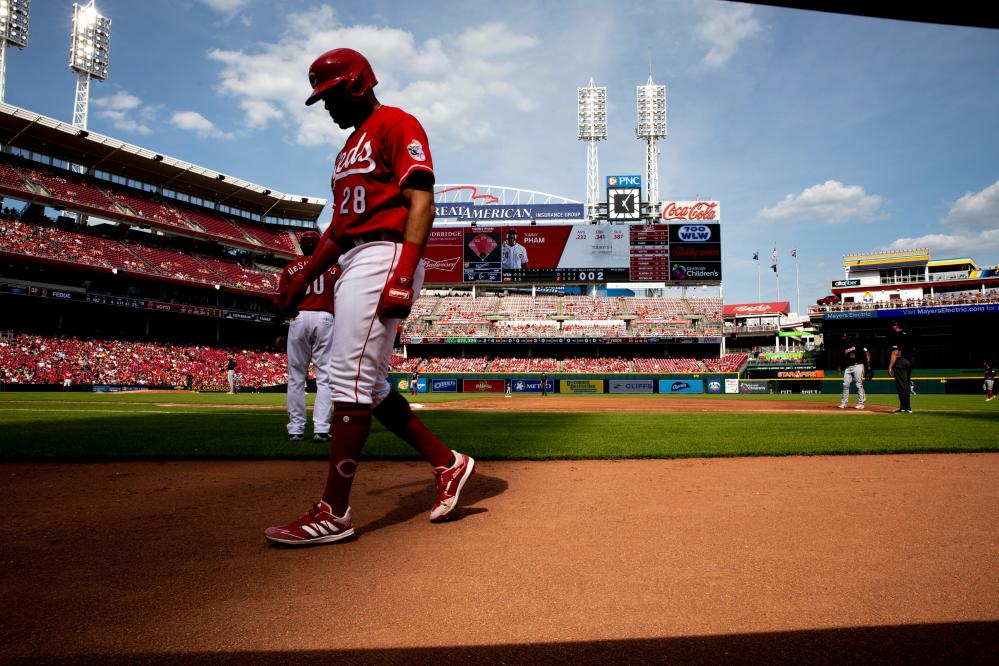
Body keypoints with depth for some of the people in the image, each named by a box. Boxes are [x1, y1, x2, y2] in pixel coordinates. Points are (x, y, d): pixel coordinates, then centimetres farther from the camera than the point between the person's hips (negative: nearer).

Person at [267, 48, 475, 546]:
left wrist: (403, 273, -26)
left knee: (351, 381, -12)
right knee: (367, 387, 8)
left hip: (384, 258, -10)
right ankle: (447, 464, 18)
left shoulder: (397, 125, -1)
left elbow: (420, 202, -14)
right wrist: (303, 279, 20)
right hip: (352, 265, 10)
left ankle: (333, 513, -6)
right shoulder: (351, 145, 27)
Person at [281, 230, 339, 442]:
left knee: (296, 377, 6)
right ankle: (321, 429, -9)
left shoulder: (291, 268, 9)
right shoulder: (333, 267, 9)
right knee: (324, 376, -1)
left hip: (298, 319, 1)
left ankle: (295, 429, 6)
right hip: (325, 319, -1)